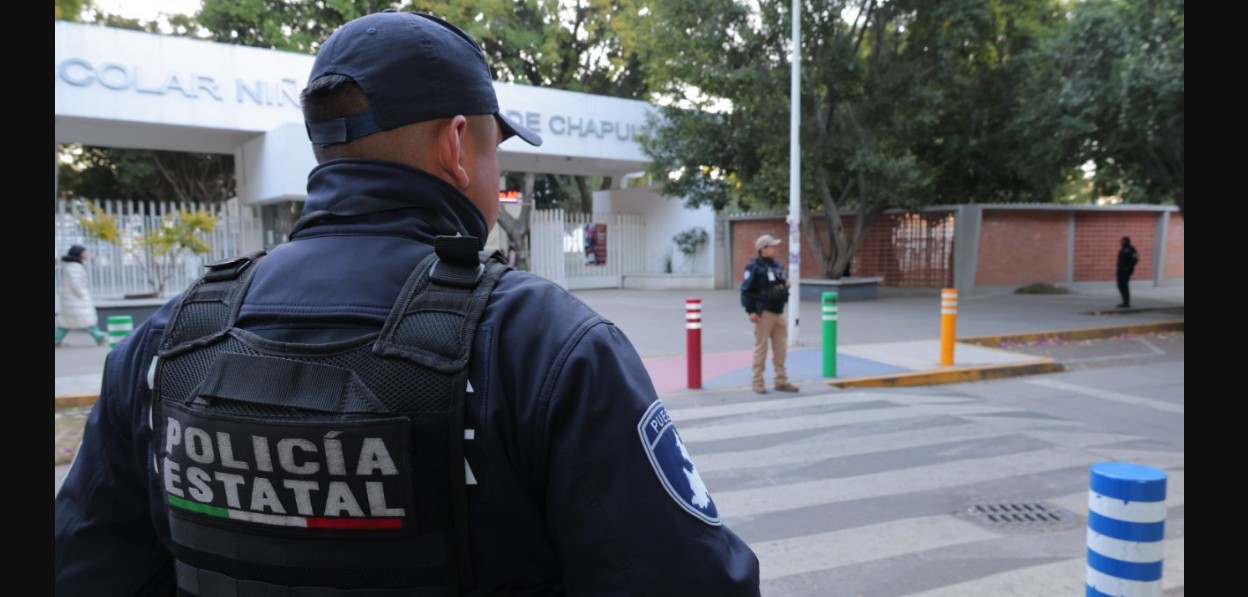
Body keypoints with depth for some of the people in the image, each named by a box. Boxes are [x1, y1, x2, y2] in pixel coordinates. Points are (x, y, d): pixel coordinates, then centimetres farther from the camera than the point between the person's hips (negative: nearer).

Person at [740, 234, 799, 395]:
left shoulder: (777, 266, 14)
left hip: (779, 312, 8)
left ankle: (781, 381, 20)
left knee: (781, 348, 10)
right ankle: (758, 382, 7)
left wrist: (786, 284, 4)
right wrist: (751, 311, -20)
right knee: (761, 347, -1)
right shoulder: (754, 267, -10)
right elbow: (746, 290, -15)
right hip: (764, 313, -8)